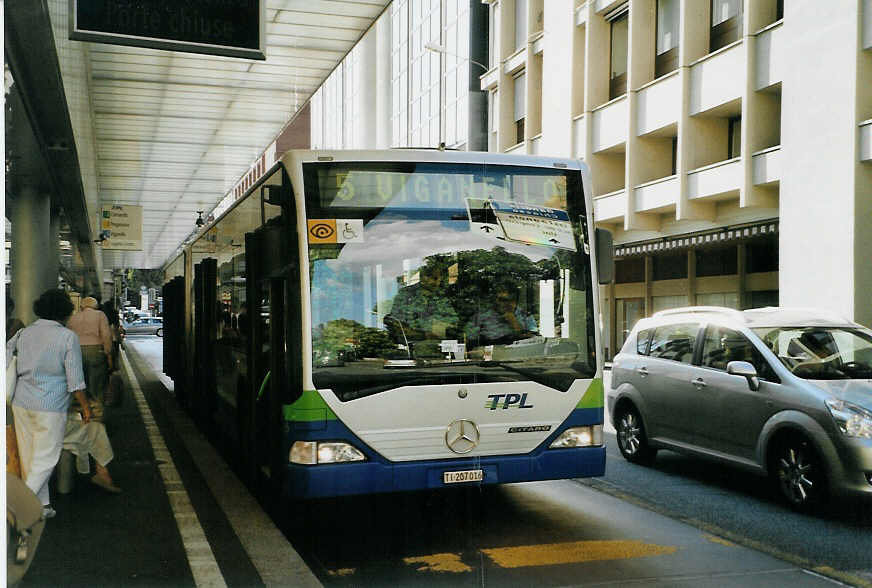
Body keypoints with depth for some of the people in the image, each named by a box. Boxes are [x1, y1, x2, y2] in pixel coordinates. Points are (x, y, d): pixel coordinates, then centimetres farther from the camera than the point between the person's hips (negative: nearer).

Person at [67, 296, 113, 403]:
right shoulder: (100, 315, 5)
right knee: (97, 385, 0)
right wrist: (109, 356, -3)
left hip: (77, 352, 3)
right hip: (96, 351, -3)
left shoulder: (73, 317, 14)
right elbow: (106, 336, -4)